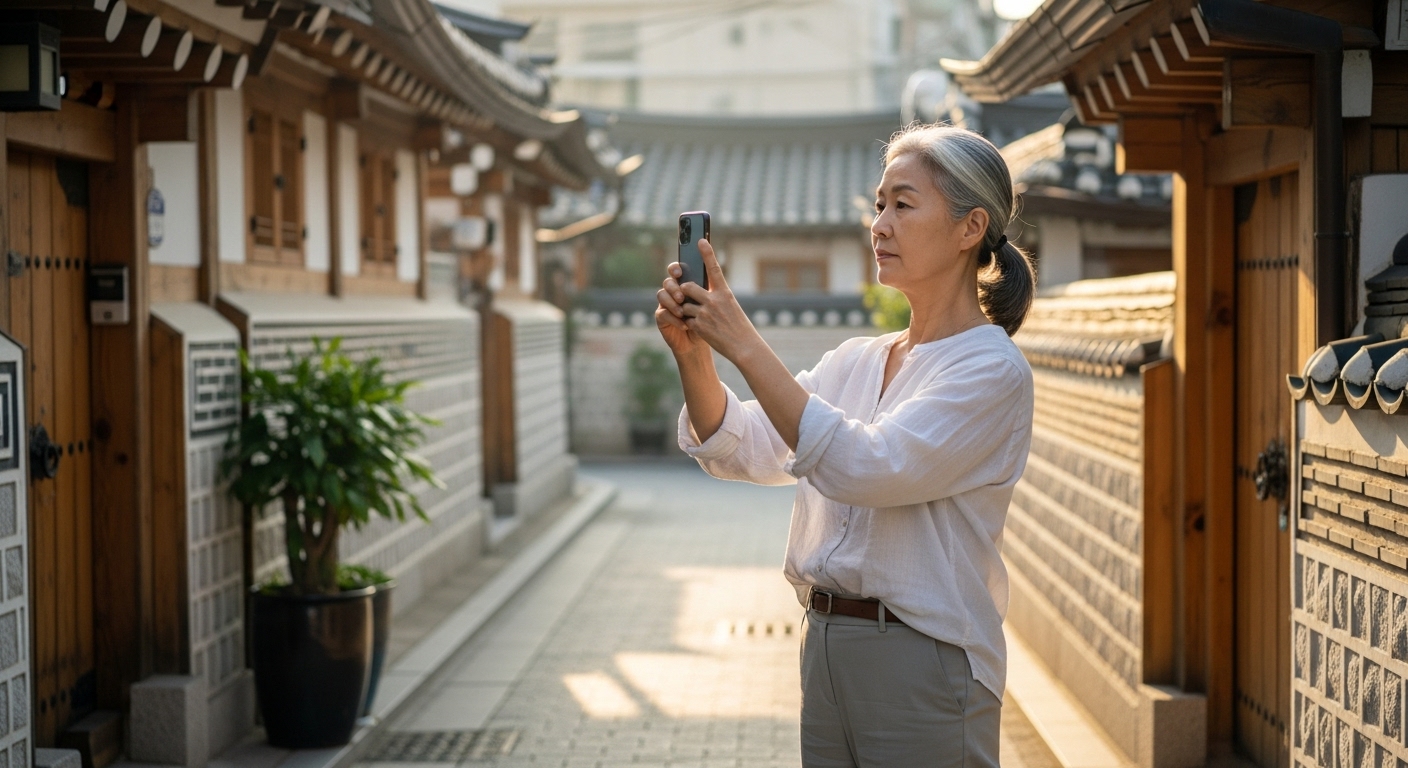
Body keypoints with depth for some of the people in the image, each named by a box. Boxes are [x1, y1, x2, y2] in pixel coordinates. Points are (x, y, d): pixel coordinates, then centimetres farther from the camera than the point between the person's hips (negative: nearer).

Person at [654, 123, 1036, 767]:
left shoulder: (992, 370, -12)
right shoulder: (854, 362, 12)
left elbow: (864, 467, -23)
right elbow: (741, 451, 5)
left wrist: (744, 346, -23)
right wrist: (692, 352, -12)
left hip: (921, 665, -7)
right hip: (826, 643, 7)